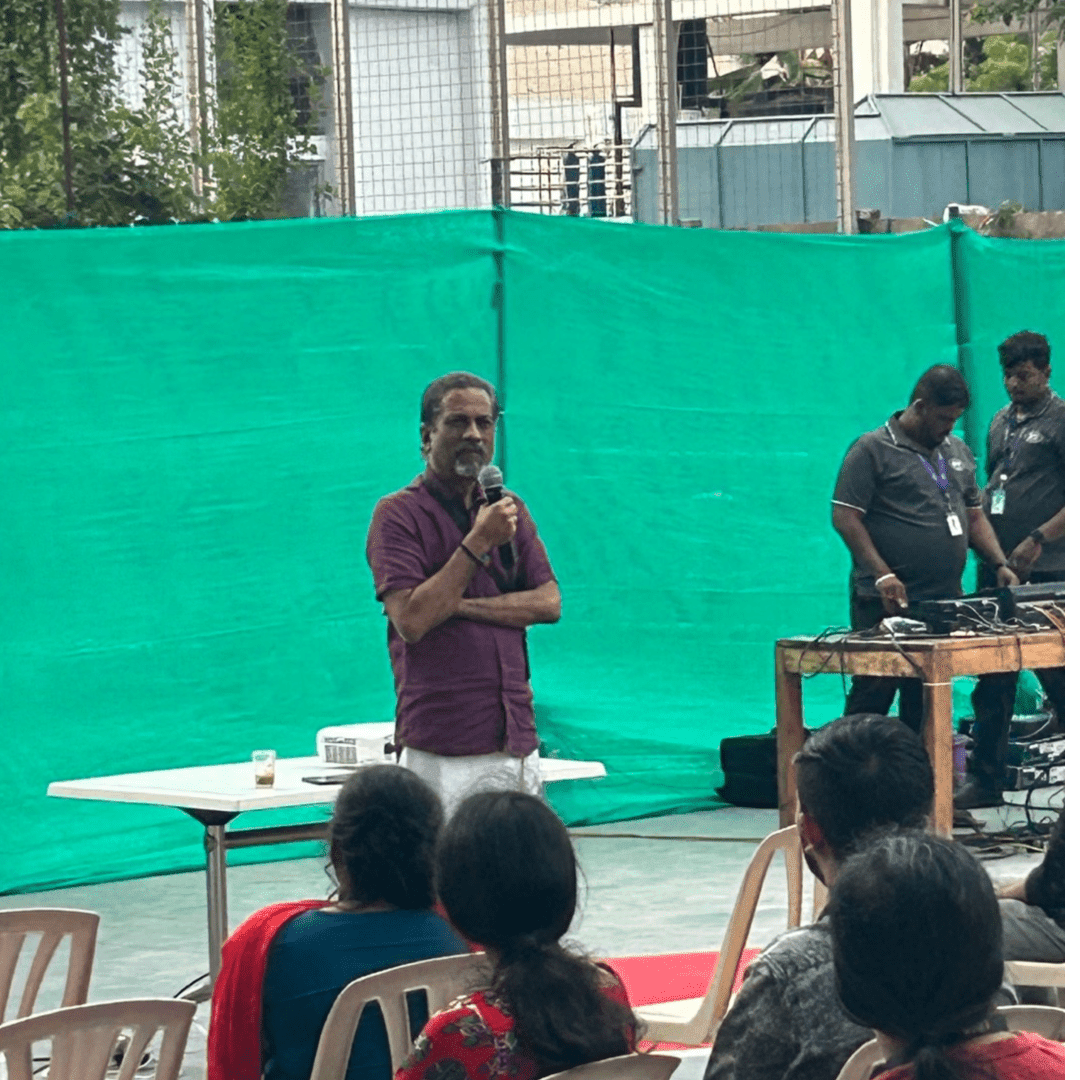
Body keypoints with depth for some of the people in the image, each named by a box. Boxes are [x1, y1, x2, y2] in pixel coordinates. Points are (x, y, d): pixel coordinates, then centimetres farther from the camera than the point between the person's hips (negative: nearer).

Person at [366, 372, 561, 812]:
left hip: (516, 740, 5)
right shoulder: (398, 514, -2)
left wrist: (463, 606, -8)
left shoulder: (509, 509, 16)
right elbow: (411, 621, -14)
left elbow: (548, 603, 5)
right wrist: (477, 543, -14)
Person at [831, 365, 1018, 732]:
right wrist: (882, 575, -19)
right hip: (888, 605, -6)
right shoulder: (872, 450, -4)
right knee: (871, 700, -8)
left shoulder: (957, 451, 18)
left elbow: (974, 517, 23)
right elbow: (845, 517, -10)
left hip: (945, 603, 7)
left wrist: (1000, 565, 7)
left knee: (927, 706, 6)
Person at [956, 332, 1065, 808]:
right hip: (998, 568, 7)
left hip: (1046, 572, -7)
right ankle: (984, 781, 7)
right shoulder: (1001, 422, 18)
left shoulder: (1062, 421, -5)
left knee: (1056, 675, -3)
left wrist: (1038, 539, -19)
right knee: (992, 679, 5)